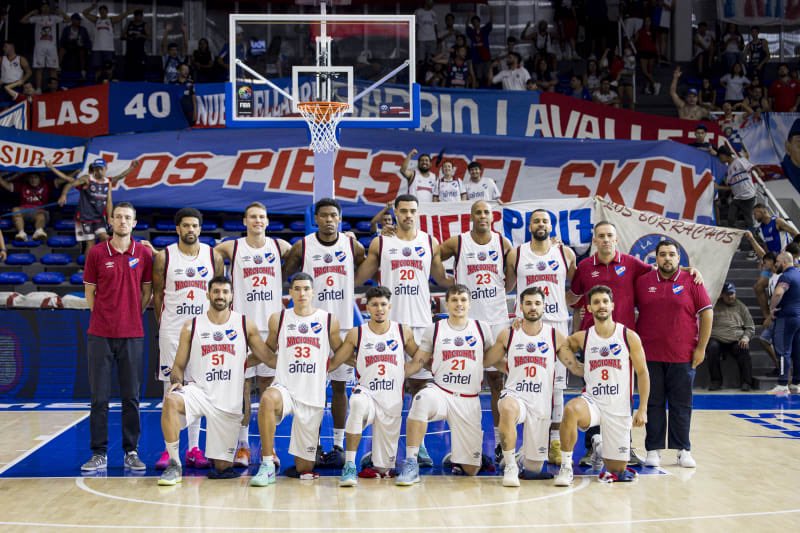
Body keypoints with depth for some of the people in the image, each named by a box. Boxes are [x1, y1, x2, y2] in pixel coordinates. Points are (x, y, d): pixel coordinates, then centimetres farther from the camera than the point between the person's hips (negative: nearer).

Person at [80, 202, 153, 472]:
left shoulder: (143, 253, 3)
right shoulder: (96, 253, 2)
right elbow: (90, 291, 8)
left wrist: (132, 315, 4)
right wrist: (104, 317, 4)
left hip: (132, 334, 0)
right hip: (100, 335, 0)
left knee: (131, 397, 4)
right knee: (99, 397, 2)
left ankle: (131, 452, 13)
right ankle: (99, 453, 9)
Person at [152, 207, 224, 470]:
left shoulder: (214, 257, 4)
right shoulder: (164, 257, -1)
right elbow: (157, 294, 4)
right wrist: (162, 327, 0)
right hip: (172, 330, -2)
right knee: (171, 387, 0)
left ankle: (194, 449, 12)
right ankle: (169, 449, 7)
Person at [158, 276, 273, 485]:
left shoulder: (245, 325, 2)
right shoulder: (191, 326, 2)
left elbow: (268, 357, 9)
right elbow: (179, 366, 4)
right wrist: (177, 381, -13)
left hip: (229, 402, 0)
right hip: (198, 391, 0)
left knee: (223, 467, 2)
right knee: (171, 400, -36)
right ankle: (175, 465, -21)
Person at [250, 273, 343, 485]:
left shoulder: (329, 321, 3)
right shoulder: (278, 319, 4)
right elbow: (268, 351, 20)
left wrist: (323, 368, 6)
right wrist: (280, 365, 7)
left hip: (313, 396, 1)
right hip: (284, 388, 0)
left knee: (304, 469, 3)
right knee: (267, 399, -40)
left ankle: (302, 467, 43)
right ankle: (267, 467, -29)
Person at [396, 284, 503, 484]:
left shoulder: (482, 329, 6)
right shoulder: (434, 330, 4)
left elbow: (489, 359, 16)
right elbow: (418, 362, 6)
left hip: (469, 400, 1)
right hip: (440, 392, -1)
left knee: (470, 469, 2)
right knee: (422, 400, -41)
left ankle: (455, 458, 42)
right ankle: (411, 464, -32)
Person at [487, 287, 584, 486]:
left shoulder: (555, 336, 2)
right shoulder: (507, 335, 1)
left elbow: (576, 368, 6)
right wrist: (509, 367, 1)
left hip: (541, 403, 2)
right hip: (514, 395, -1)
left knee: (534, 468, 5)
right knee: (507, 409, -41)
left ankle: (521, 455, 44)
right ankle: (510, 467, -25)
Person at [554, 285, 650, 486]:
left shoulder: (629, 337, -4)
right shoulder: (582, 338, 0)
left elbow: (642, 373, 1)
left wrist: (642, 409, -5)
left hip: (619, 408, 0)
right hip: (592, 401, 0)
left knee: (617, 469, 7)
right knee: (571, 409, -38)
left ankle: (598, 446, 42)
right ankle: (566, 466, -18)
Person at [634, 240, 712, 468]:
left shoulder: (691, 282, 1)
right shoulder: (642, 281, 6)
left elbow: (707, 313, 1)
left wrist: (701, 347, -3)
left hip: (682, 356, -1)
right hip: (650, 355, 1)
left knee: (681, 404, 6)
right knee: (653, 404, 6)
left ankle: (683, 450, 14)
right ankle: (653, 450, 12)